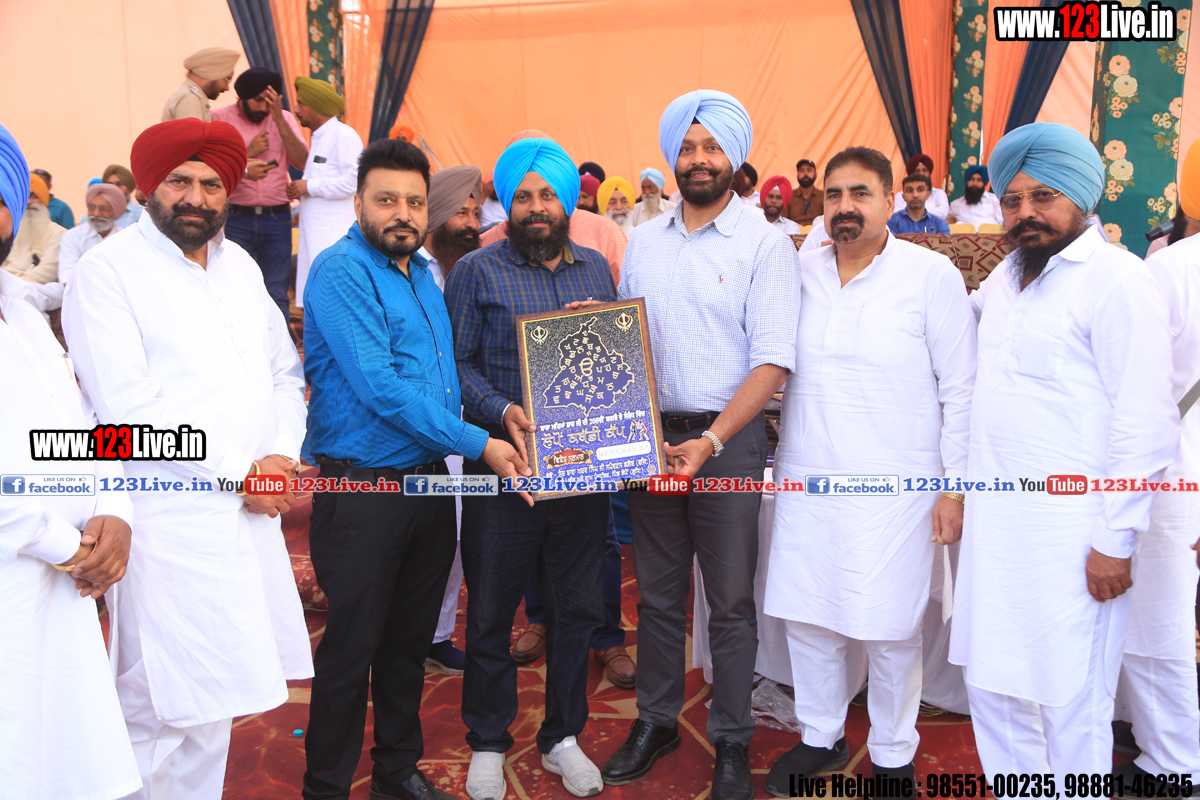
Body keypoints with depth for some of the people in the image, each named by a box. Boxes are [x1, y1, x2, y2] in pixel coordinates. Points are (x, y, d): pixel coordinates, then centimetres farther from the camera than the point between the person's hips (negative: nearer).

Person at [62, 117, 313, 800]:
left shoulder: (240, 265, 16)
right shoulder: (108, 270, -4)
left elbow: (285, 370, 19)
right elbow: (127, 405, -13)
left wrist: (282, 452, 1)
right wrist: (237, 473, -12)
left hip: (250, 514, 6)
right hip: (171, 522, -6)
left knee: (213, 698, 11)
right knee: (179, 707, -5)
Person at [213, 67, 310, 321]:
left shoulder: (285, 119, 11)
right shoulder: (220, 118, 3)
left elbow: (303, 162, -5)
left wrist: (279, 120, -10)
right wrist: (248, 154, -12)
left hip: (277, 217, 2)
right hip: (236, 218, -2)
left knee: (277, 295, 3)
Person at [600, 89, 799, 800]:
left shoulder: (764, 244, -5)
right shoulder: (644, 242, 10)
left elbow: (773, 362, -11)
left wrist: (710, 442, -19)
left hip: (729, 437, -4)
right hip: (651, 435, 4)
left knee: (731, 601, 6)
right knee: (658, 591, 14)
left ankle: (732, 741, 22)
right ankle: (656, 722, 30)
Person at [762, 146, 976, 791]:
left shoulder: (931, 274, -5)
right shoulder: (801, 272, 6)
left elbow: (961, 388, -4)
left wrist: (956, 485, -6)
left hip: (894, 484, -4)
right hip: (805, 476, 4)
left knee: (889, 628, 4)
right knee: (804, 614, 11)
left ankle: (893, 755, 27)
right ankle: (821, 737, 33)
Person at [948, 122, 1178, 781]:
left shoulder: (1117, 280, -11)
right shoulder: (1006, 276, 12)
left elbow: (1146, 424, -15)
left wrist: (1115, 540, -16)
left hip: (1069, 533, -7)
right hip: (994, 522, 8)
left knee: (1070, 702, 3)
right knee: (990, 684, 16)